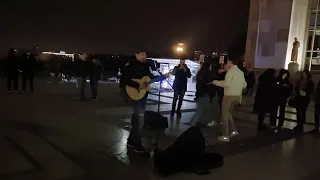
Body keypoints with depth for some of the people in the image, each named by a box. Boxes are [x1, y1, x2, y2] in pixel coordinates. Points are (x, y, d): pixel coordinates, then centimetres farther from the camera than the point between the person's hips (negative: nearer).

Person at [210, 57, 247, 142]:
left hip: (229, 95, -8)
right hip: (237, 96, 8)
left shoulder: (231, 71, -13)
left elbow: (226, 84, -21)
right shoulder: (241, 72, 12)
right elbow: (244, 85, 15)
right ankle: (233, 130, 17)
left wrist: (215, 82, -11)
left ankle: (225, 136, 3)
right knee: (228, 113, 22)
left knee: (224, 115, 1)